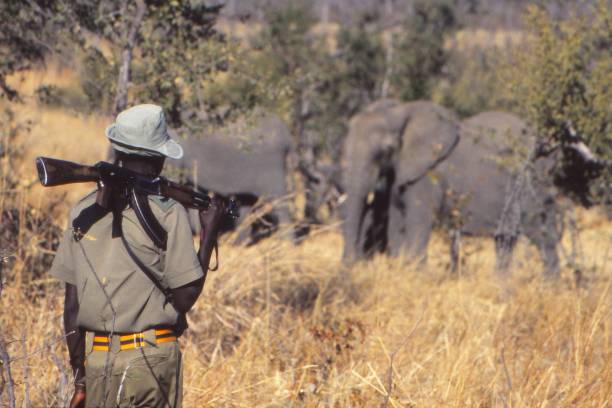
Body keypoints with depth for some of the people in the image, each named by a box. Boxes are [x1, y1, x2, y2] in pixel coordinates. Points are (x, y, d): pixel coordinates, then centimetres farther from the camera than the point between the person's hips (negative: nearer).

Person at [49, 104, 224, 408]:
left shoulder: (84, 211, 5)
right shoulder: (168, 213, -7)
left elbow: (72, 302, 6)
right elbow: (185, 297, -7)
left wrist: (79, 372, 12)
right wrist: (209, 235, 3)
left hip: (95, 359, 3)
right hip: (152, 360, -3)